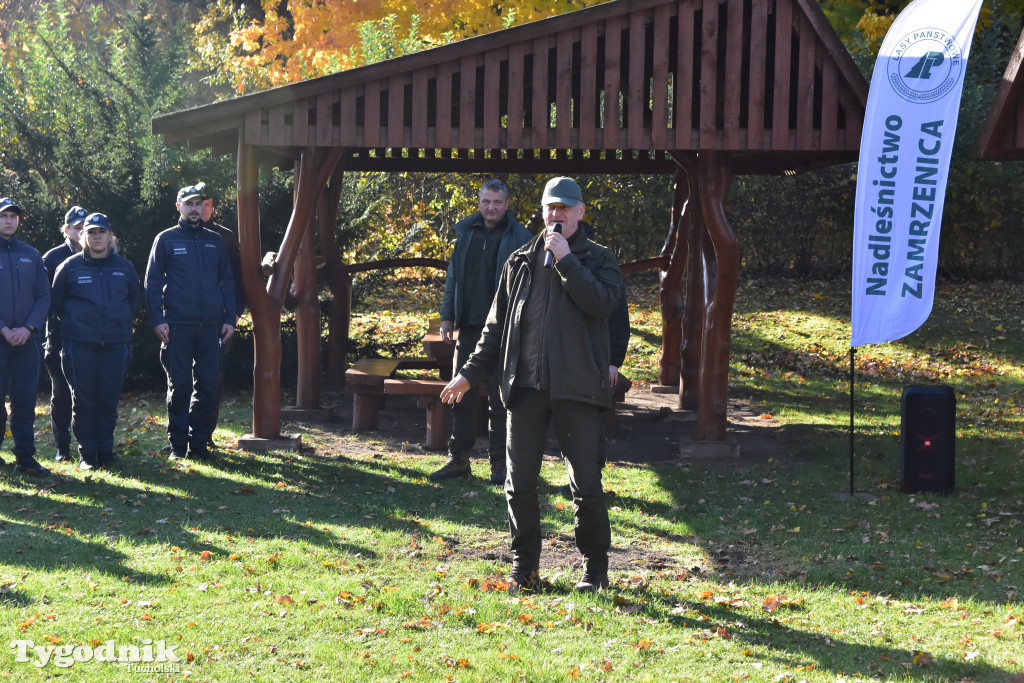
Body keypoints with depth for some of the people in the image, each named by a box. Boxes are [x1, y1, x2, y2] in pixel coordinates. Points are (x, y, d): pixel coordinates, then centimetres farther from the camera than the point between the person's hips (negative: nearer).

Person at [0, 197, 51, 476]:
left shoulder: (31, 256, 12)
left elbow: (44, 296, 9)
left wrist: (28, 328, -6)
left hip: (26, 340, 3)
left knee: (25, 399, 0)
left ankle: (25, 456, 2)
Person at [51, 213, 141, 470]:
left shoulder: (124, 267, 9)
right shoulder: (70, 267, 1)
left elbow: (135, 299, 22)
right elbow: (57, 302, 11)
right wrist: (74, 323, 12)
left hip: (116, 343, 2)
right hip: (80, 344, -2)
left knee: (109, 400, 3)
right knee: (83, 400, -2)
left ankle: (105, 452, 11)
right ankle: (86, 455, 4)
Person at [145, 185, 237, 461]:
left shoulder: (215, 242, 15)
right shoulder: (166, 240, 5)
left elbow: (227, 282, 16)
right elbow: (152, 282, 2)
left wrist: (229, 318, 6)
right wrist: (157, 320, -8)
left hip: (210, 325, 3)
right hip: (177, 325, -3)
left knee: (207, 386, 3)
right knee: (179, 385, -1)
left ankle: (199, 443, 10)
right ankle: (178, 445, 4)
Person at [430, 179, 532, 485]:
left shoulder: (520, 238, -4)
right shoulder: (466, 232, 10)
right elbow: (453, 276, 15)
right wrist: (447, 315, 9)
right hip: (469, 326, 5)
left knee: (499, 398, 1)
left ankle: (499, 463, 9)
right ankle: (458, 458, 16)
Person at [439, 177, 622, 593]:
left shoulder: (598, 260, 6)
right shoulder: (520, 263, 16)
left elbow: (602, 302, -15)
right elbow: (497, 325, 19)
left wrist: (565, 260, -14)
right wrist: (471, 373, 13)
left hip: (576, 387, -3)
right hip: (525, 387, 3)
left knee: (585, 484, -2)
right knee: (518, 483, 4)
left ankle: (595, 568, 11)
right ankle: (524, 566, 17)